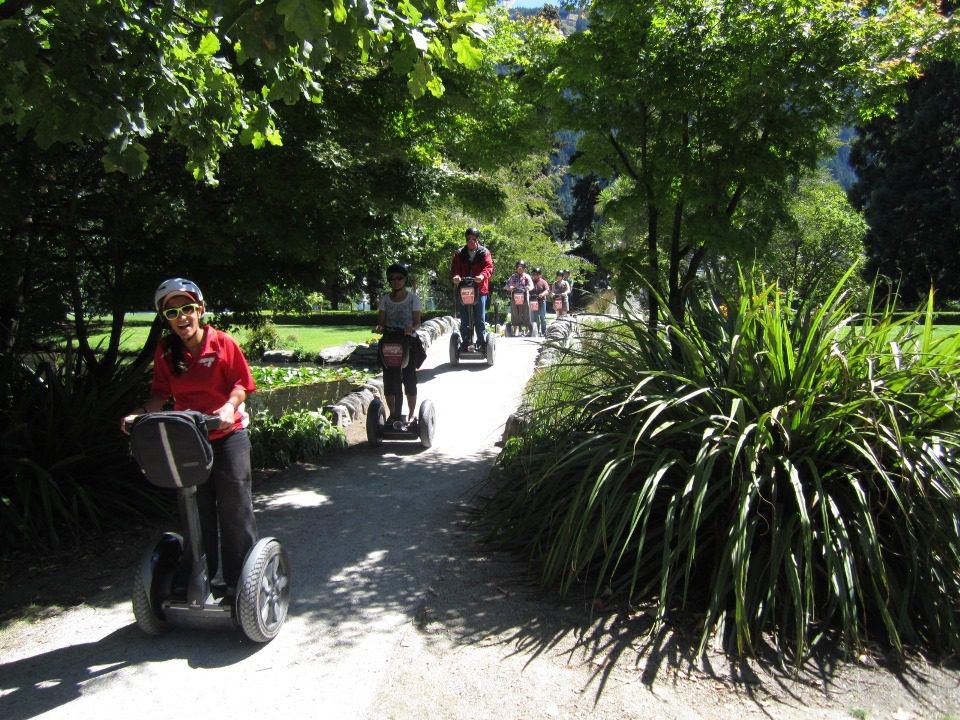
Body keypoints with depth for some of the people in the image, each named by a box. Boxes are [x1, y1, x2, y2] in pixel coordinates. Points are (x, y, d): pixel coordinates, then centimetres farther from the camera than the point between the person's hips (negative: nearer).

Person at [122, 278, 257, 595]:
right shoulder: (165, 351, -1)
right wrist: (143, 414, -14)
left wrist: (229, 407, -26)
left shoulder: (223, 343, -11)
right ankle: (204, 576, 29)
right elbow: (161, 392, 3)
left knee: (234, 508, 2)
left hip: (228, 434, -4)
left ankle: (240, 578, 15)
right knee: (197, 510, 14)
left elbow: (241, 383, -9)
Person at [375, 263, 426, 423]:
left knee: (409, 379, -1)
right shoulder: (385, 298, 6)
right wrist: (380, 327, -19)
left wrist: (412, 328, -26)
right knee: (389, 379, -2)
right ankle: (392, 414, 11)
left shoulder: (412, 298, -1)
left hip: (409, 340, -2)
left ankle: (411, 415, 10)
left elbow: (417, 322, -4)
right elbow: (381, 320, 4)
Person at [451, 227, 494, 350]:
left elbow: (489, 267, -7)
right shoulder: (459, 253, 12)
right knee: (464, 320, 5)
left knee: (480, 319, -1)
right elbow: (455, 268, 3)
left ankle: (482, 343, 6)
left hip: (480, 290, -2)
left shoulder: (484, 253, 6)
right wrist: (456, 275, -21)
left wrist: (483, 275, -29)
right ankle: (465, 343, 11)